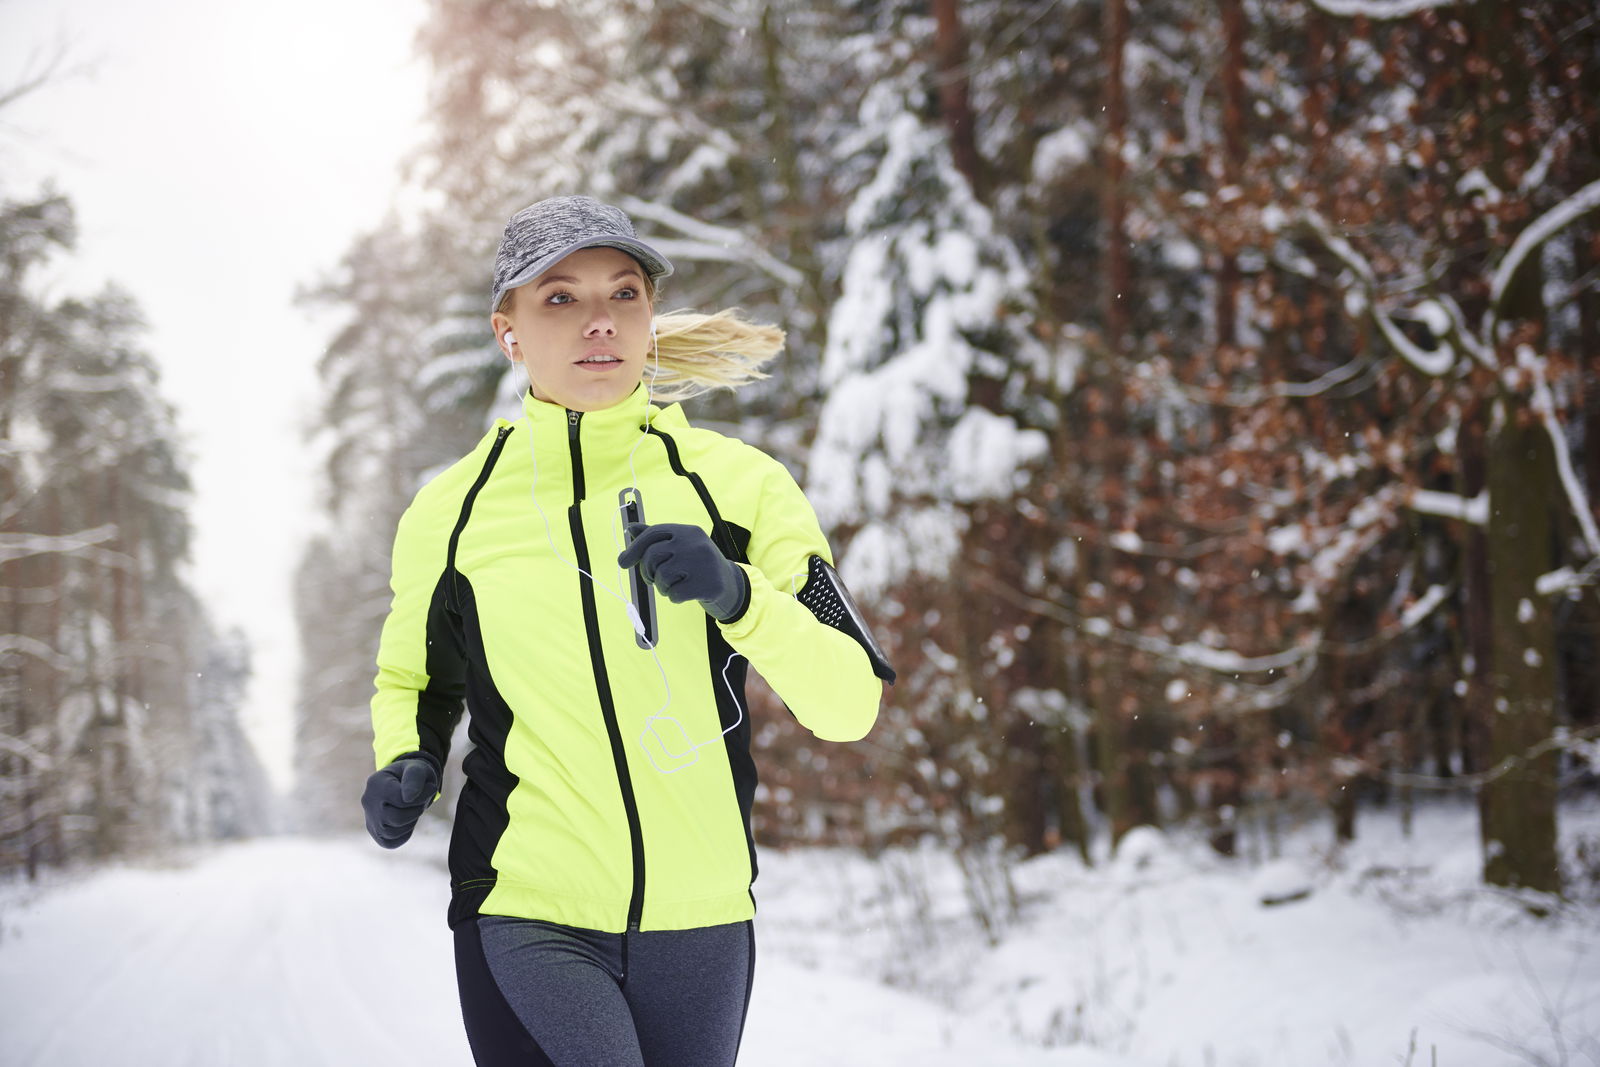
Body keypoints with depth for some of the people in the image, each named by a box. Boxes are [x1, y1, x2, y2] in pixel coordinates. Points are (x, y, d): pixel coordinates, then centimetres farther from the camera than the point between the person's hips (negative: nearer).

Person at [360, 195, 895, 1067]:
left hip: (699, 923, 2)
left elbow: (849, 706, -3)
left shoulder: (738, 485, 1)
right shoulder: (450, 512, 3)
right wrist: (406, 762, -2)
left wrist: (735, 594, -19)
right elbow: (410, 681, 19)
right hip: (527, 919, -1)